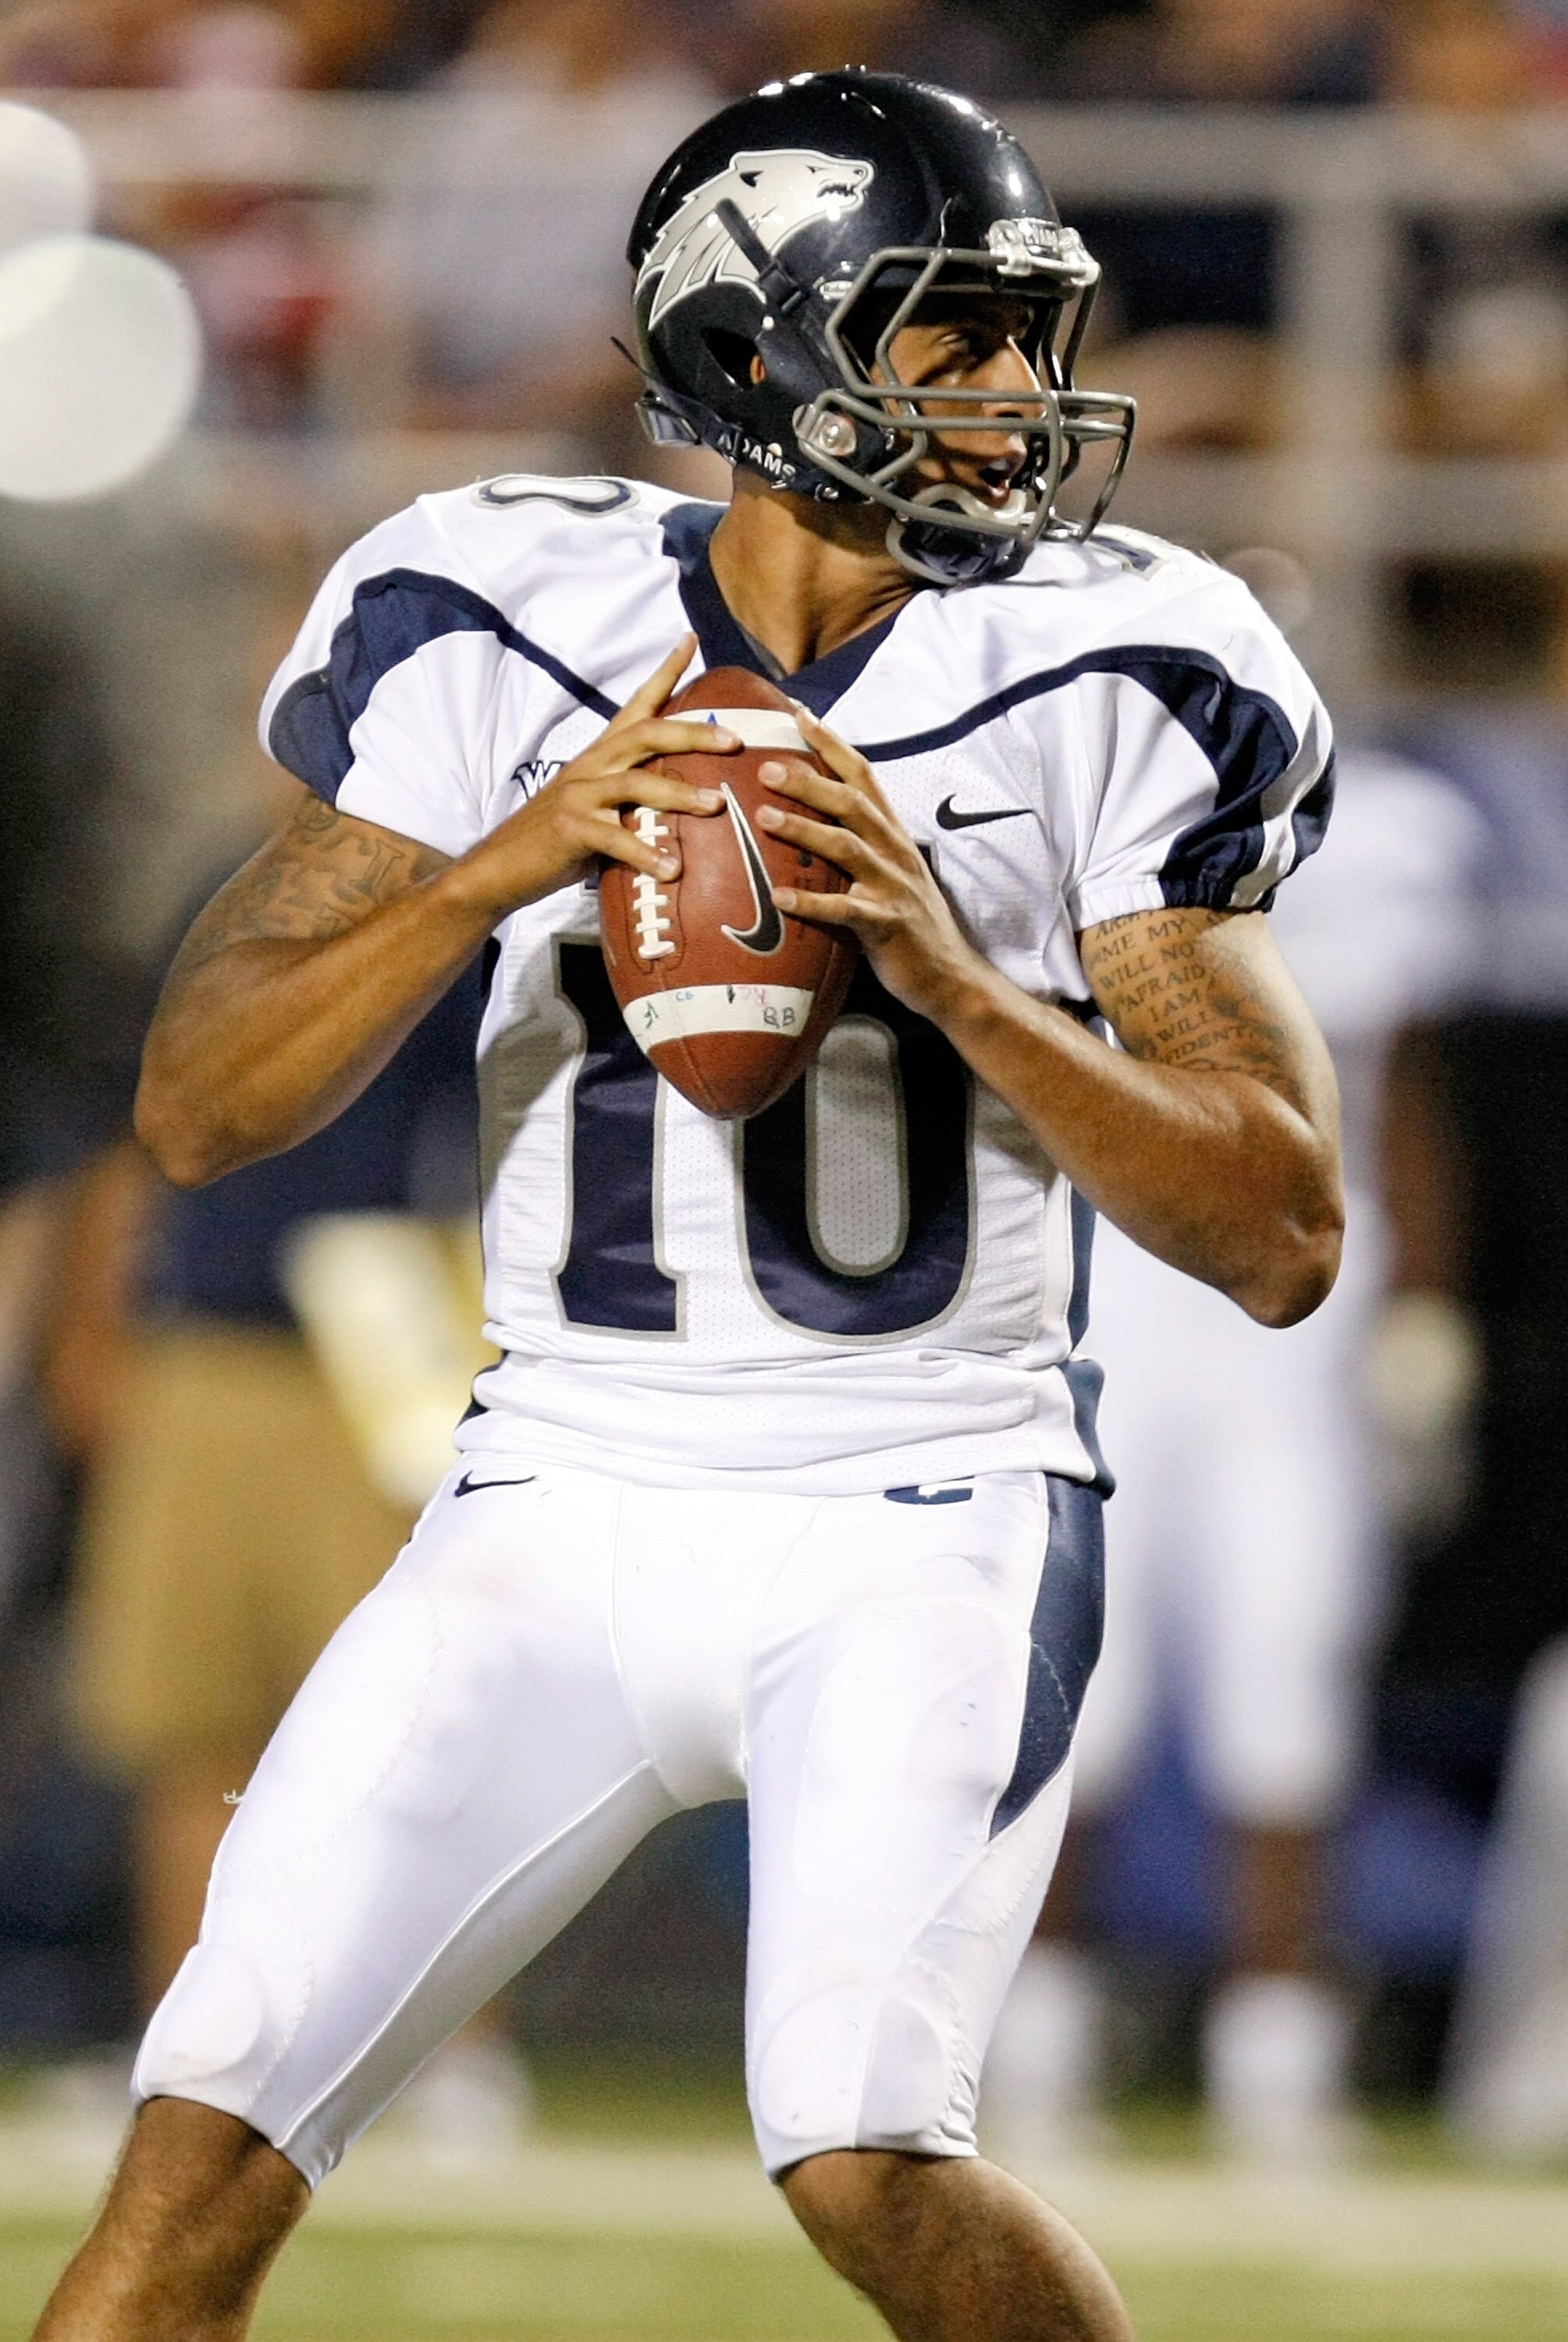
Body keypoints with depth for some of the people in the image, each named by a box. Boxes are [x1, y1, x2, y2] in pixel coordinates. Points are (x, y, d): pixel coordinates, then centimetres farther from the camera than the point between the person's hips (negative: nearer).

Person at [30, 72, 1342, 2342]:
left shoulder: (1097, 686, -3)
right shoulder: (502, 642, 1)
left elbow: (1282, 1236, -5)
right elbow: (202, 1107, -3)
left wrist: (956, 982, -18)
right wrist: (502, 865, -18)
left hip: (924, 1531, -2)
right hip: (566, 1511, 2)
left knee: (865, 2156, -22)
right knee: (208, 2145, -7)